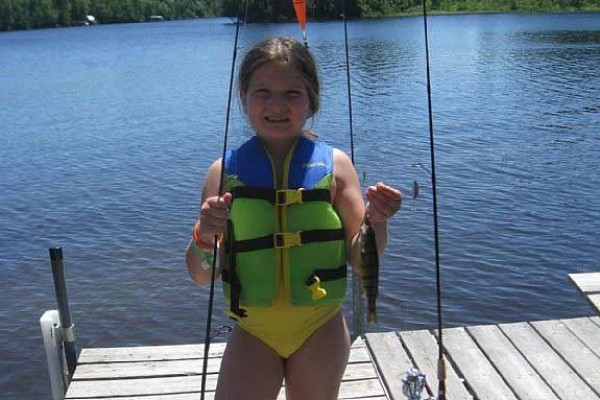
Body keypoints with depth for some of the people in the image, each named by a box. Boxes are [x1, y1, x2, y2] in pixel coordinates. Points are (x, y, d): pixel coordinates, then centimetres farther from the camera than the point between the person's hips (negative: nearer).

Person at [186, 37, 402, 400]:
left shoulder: (333, 164, -5)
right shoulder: (226, 172, -4)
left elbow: (361, 258, -2)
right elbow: (202, 276, -3)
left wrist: (377, 222, -21)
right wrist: (204, 238, -23)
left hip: (320, 329, 0)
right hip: (253, 331, 0)